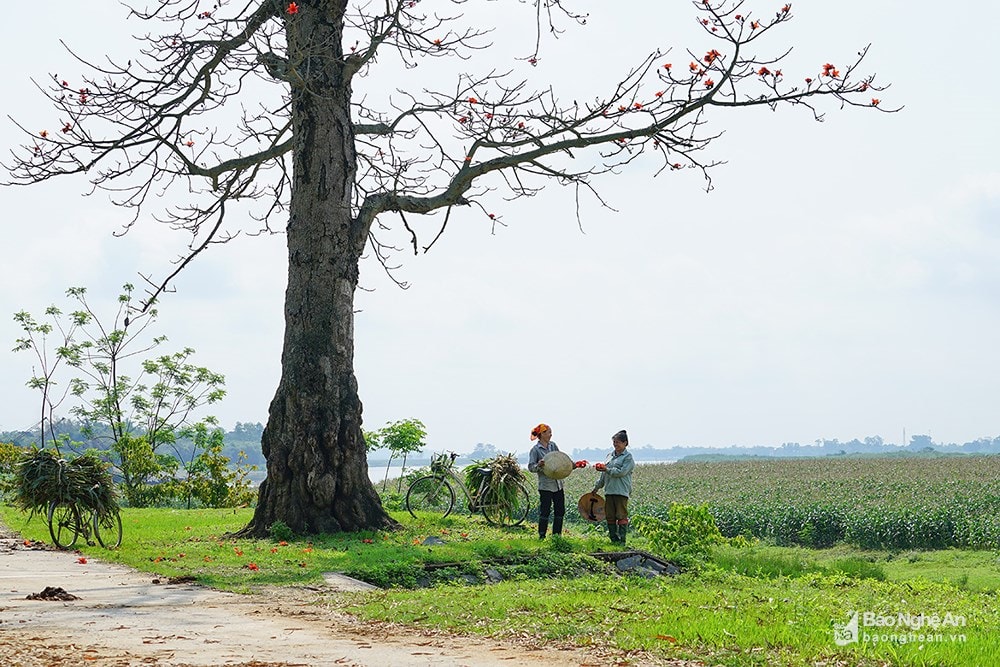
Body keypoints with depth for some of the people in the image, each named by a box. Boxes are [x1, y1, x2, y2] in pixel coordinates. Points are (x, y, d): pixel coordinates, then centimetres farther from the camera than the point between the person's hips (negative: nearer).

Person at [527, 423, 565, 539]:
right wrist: (538, 465, -30)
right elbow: (531, 467, -10)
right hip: (545, 486, -6)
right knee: (544, 512, -4)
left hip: (558, 484, 6)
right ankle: (542, 537, 5)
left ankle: (557, 536, 18)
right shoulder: (535, 450, -7)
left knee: (560, 511, 8)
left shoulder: (553, 445, 11)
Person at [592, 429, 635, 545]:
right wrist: (597, 487, 23)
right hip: (609, 491, 7)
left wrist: (607, 469, -17)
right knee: (610, 516, 6)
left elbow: (622, 472, -16)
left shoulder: (628, 457, -3)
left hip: (622, 491, -7)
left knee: (621, 516, -7)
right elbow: (604, 475, 24)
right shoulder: (610, 456, 18)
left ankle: (622, 540, -6)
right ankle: (613, 539, 13)